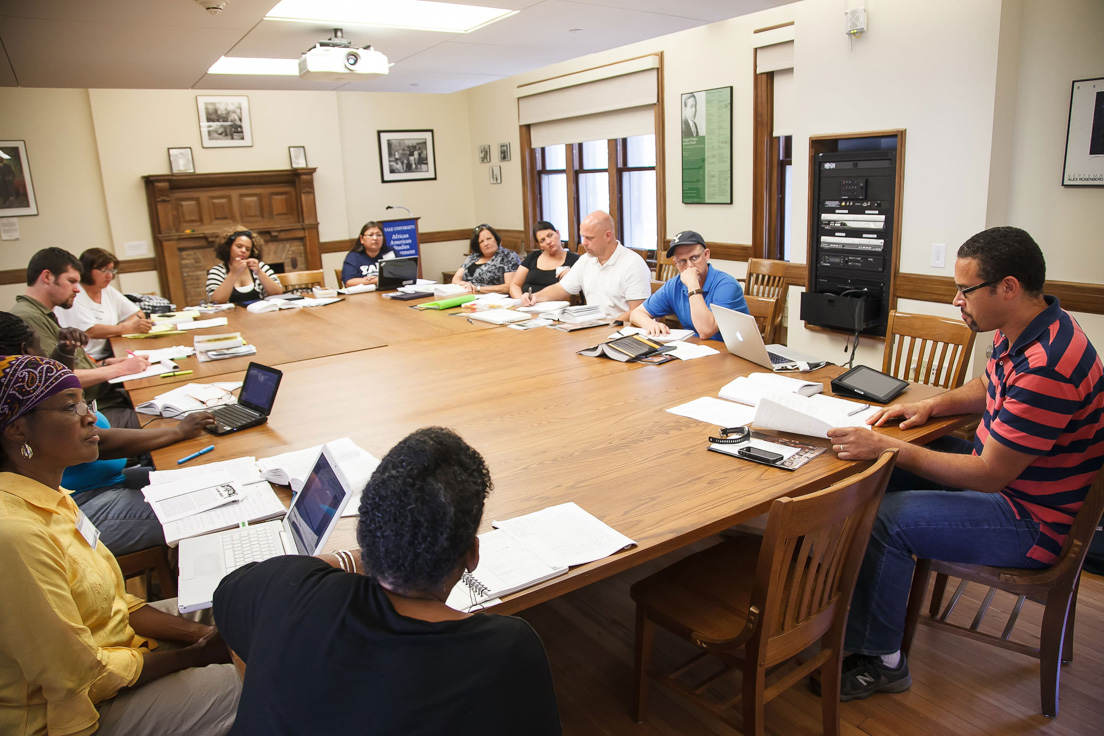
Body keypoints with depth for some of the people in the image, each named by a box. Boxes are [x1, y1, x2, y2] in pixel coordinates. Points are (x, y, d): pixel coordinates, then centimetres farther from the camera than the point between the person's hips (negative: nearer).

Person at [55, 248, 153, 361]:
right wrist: (131, 328, -24)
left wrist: (123, 326, -9)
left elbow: (139, 314, 13)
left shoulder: (109, 291, 15)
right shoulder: (73, 295, -8)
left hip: (109, 357, 7)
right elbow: (90, 331, -19)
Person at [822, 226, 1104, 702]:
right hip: (1001, 471, 10)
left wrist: (888, 448, -29)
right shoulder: (1023, 330, -1)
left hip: (1032, 521, -10)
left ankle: (880, 661, 1)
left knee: (882, 520, -18)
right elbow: (988, 386, 20)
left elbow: (989, 475, -29)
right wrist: (931, 406, 2)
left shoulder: (1047, 367, -33)